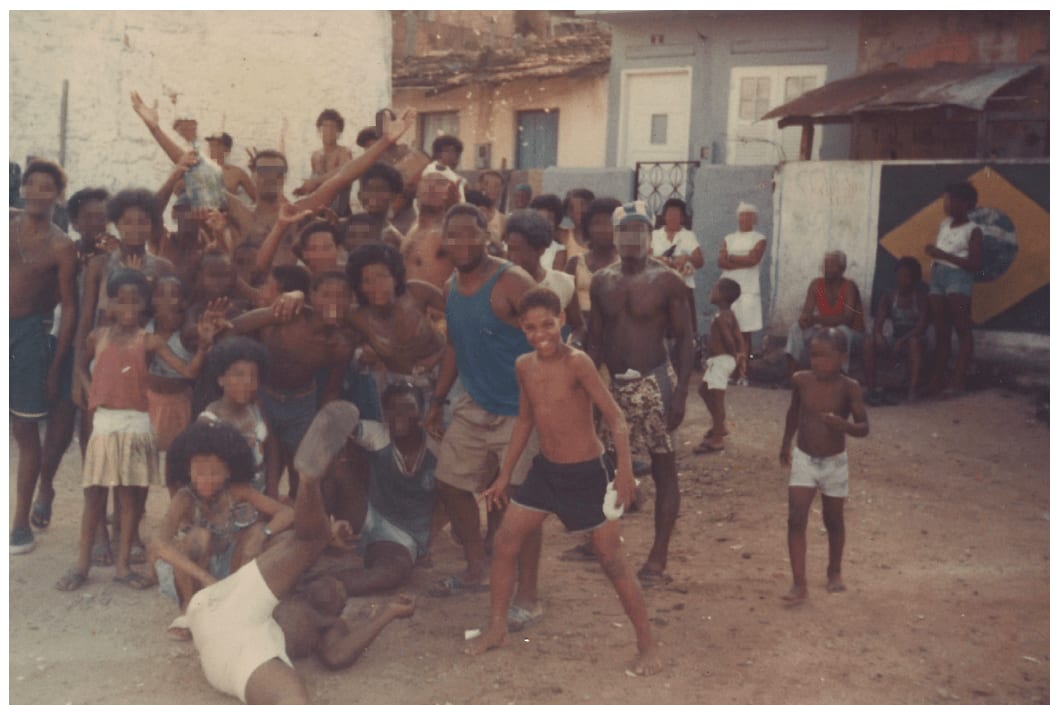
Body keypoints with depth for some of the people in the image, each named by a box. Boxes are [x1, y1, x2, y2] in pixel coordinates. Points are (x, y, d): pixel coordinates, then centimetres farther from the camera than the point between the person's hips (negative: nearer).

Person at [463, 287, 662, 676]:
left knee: (612, 560, -2)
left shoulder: (577, 362, -20)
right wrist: (504, 474, 16)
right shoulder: (524, 366, 0)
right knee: (504, 545, 7)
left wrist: (624, 469, -33)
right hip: (545, 470, 6)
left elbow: (616, 418, -21)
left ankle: (647, 644, 12)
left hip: (588, 473, -6)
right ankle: (497, 628, 25)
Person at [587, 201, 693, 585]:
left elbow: (684, 340, -6)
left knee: (664, 469, 1)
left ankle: (659, 557, 7)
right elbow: (595, 340, 11)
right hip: (614, 384, 5)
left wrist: (681, 393, -13)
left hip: (654, 382, -4)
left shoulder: (667, 281, -6)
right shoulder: (602, 281, 6)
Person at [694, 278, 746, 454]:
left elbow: (729, 339, -25)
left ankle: (717, 439, -1)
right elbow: (740, 338, 9)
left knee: (716, 398, -6)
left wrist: (735, 356, -11)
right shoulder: (729, 315, 11)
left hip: (721, 360, -11)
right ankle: (720, 426, 32)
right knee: (703, 389, 23)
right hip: (719, 360, 11)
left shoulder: (720, 317, -19)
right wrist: (741, 358, 5)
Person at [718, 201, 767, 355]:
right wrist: (743, 262, -11)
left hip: (748, 291, -3)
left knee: (746, 333, -4)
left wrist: (731, 257, -1)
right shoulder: (728, 239, 15)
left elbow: (753, 259, -11)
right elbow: (721, 262, 1)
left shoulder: (759, 239, 6)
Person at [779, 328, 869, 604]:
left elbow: (863, 428, -16)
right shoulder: (801, 380, -8)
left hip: (835, 462, -1)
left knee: (833, 520, 15)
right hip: (803, 459, 1)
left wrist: (843, 425, -37)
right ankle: (799, 584, -4)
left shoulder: (849, 387, -16)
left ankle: (834, 571, 38)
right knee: (796, 520, -8)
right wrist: (785, 444, 18)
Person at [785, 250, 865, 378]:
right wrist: (804, 319, -34)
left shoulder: (849, 286, -20)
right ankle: (792, 377, -24)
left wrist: (817, 319, -40)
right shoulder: (816, 284, -5)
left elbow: (847, 319, -30)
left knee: (841, 330, -37)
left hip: (851, 333, -5)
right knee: (796, 327, -15)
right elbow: (806, 311, -7)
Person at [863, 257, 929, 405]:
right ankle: (872, 388, -25)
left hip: (913, 339, -3)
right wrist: (878, 335, -32)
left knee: (915, 341, -38)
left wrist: (902, 340, -32)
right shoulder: (888, 298, 3)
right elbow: (878, 324, -7)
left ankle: (913, 388, -37)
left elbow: (922, 326, -18)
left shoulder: (921, 298, -6)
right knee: (869, 341, -24)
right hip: (893, 340, 3)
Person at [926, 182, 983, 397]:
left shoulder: (972, 230, -4)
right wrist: (932, 252, 3)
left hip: (958, 277, -7)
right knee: (941, 331, 6)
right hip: (938, 276, 7)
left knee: (963, 330, -9)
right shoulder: (944, 224, 16)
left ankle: (958, 380, -13)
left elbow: (974, 264, -13)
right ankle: (937, 379, 5)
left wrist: (944, 255, -16)